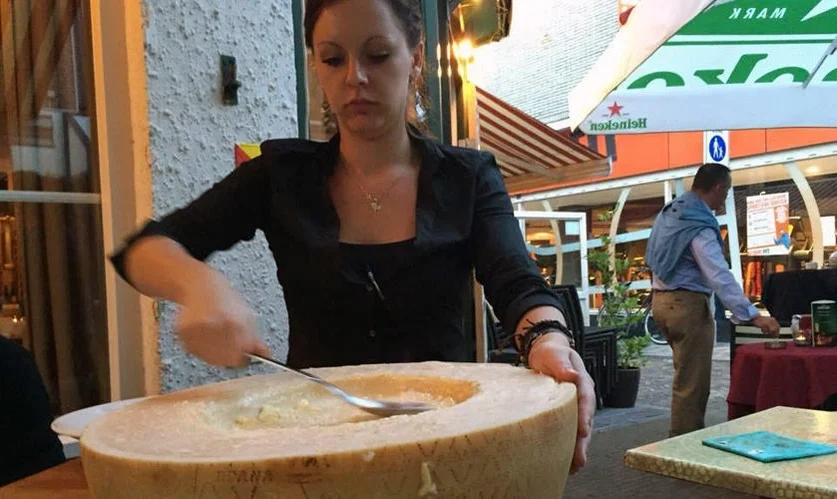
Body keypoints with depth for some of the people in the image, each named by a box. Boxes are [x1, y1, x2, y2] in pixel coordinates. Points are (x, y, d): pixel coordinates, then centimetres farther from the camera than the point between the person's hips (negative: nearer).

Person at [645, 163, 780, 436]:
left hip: (662, 299, 10)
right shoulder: (699, 226, -20)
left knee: (686, 376, 18)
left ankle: (683, 437, 26)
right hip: (687, 303, -10)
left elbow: (654, 259, 16)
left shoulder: (669, 212, 8)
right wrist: (754, 316, -28)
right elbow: (721, 278, -27)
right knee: (692, 383, -3)